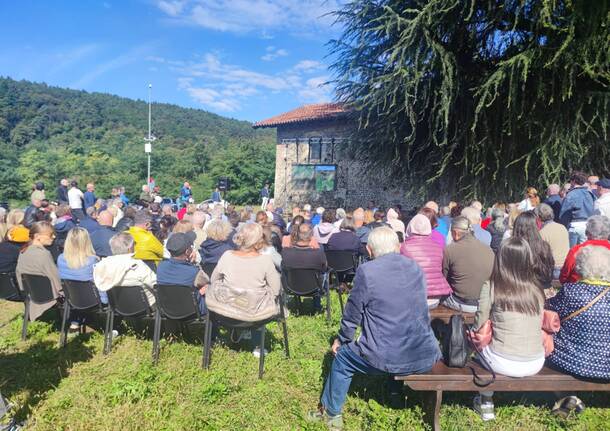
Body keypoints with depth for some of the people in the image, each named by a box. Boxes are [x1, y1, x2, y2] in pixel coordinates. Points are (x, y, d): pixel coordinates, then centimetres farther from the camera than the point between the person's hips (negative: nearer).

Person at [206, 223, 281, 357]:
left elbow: (214, 279, 2)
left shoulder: (227, 256, -11)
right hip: (255, 313, -1)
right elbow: (276, 289, -11)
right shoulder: (265, 260, -17)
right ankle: (258, 347, 37)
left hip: (227, 308, 2)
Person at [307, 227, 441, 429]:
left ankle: (331, 413, 36)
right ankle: (396, 389, 56)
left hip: (385, 358, -5)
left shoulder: (366, 271, -12)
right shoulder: (416, 268, 4)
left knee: (342, 356, 23)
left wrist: (342, 340, 18)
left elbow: (352, 315, -3)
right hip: (425, 358, 5)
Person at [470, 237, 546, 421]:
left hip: (503, 364, -3)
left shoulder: (491, 287, -11)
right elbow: (538, 325, 11)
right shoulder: (536, 289, 0)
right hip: (536, 364, 4)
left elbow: (478, 325, -2)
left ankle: (486, 404, 37)